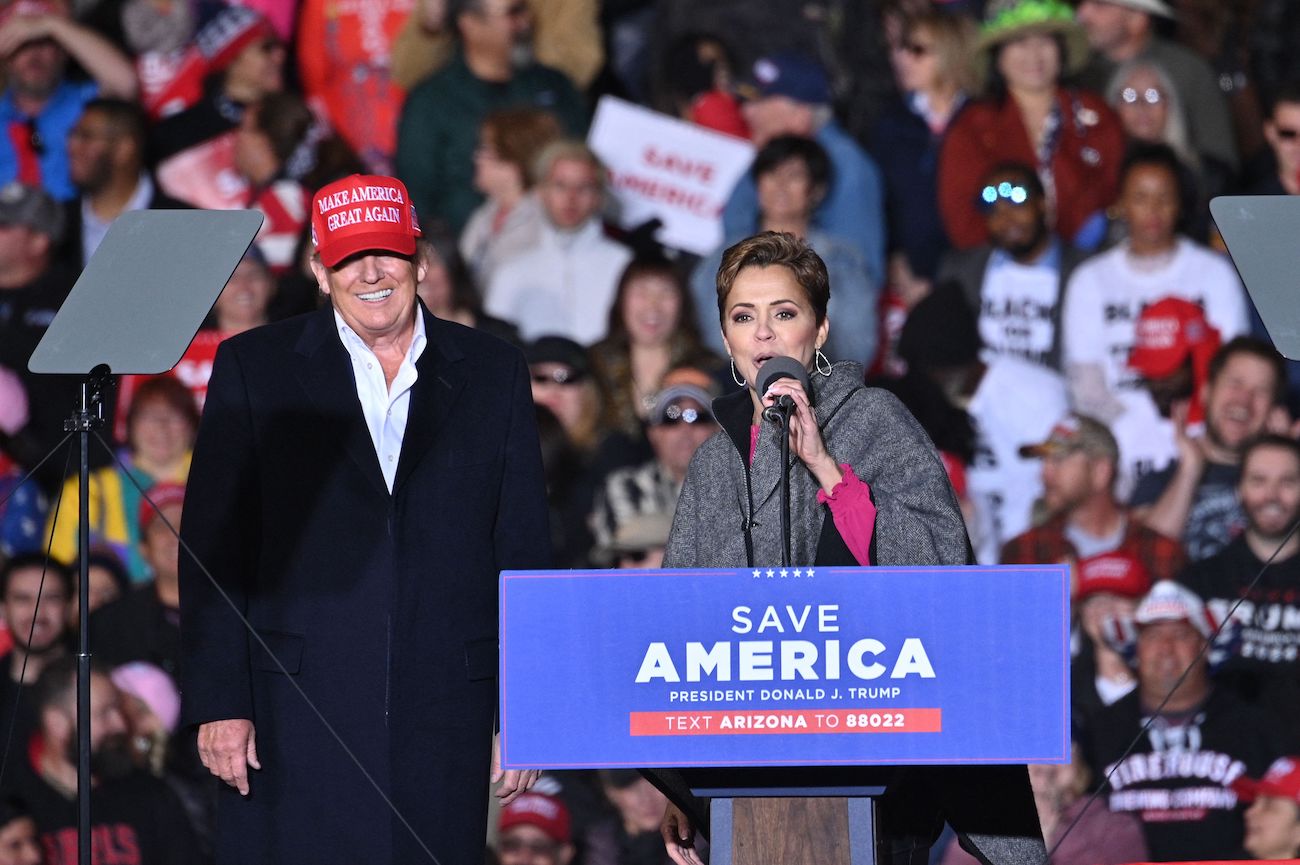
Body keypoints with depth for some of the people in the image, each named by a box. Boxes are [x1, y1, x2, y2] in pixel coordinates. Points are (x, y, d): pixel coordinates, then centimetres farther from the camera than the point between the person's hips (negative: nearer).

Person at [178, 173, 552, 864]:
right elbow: (212, 549, 3)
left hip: (445, 716, 2)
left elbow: (524, 550, 11)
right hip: (295, 718, -1)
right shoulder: (253, 368, 6)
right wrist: (218, 703, -5)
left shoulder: (492, 373, 11)